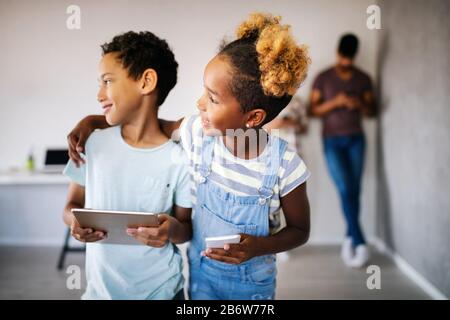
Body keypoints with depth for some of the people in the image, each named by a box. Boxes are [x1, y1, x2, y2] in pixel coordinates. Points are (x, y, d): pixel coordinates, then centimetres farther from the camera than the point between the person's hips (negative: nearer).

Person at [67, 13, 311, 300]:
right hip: (199, 271, 3)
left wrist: (259, 247, -27)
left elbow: (300, 230, -9)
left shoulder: (285, 166, -24)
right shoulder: (197, 132, -17)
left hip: (252, 284, -2)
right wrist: (92, 121, -6)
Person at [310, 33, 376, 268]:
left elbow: (371, 111, 10)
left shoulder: (363, 79, 8)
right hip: (332, 141, -3)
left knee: (354, 191, -1)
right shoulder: (323, 78, 0)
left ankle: (350, 240, 10)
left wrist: (360, 104, -12)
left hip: (356, 140, 3)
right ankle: (359, 243, -11)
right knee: (346, 190, -12)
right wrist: (335, 102, -17)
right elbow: (313, 110, -1)